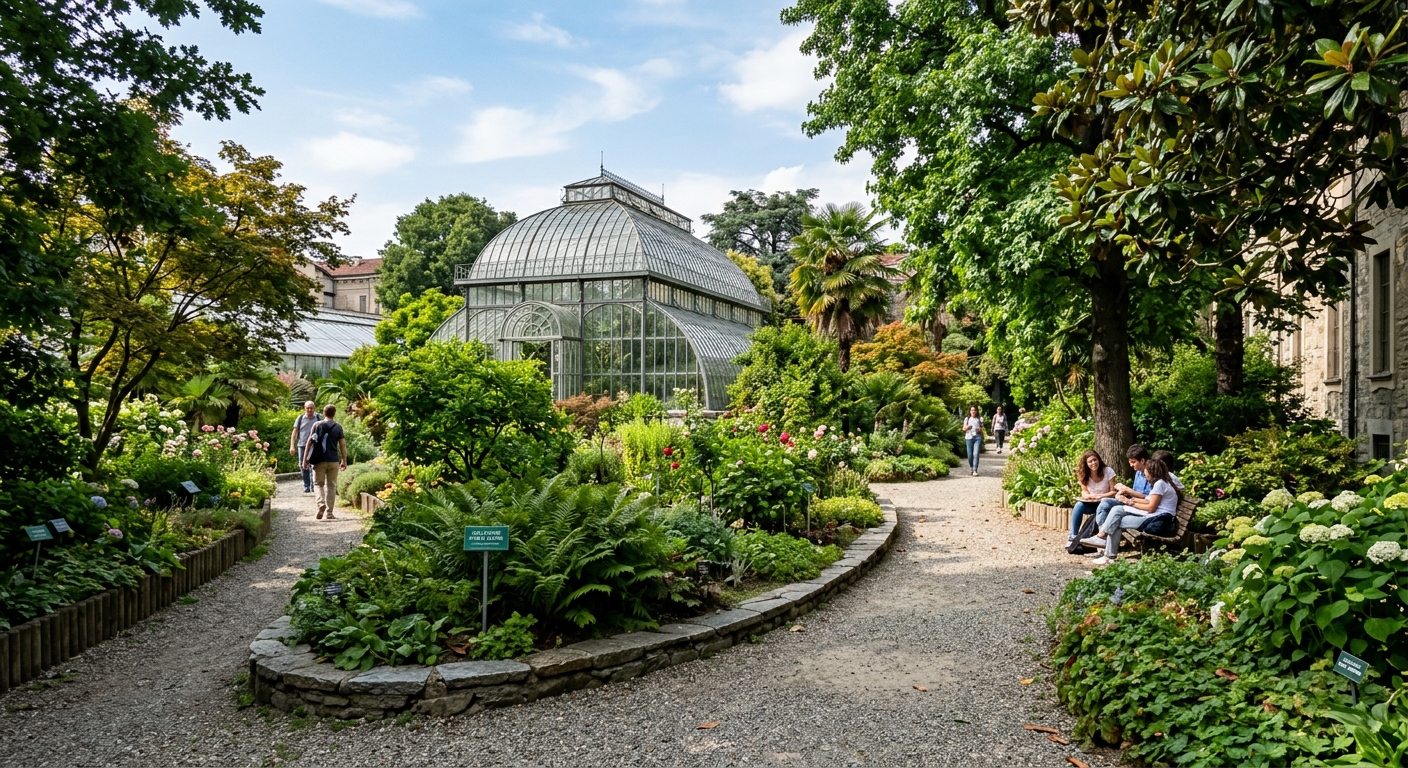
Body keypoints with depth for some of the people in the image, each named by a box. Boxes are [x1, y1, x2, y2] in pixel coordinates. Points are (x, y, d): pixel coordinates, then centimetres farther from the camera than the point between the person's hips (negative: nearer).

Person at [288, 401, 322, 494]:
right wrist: (292, 446, -1)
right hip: (302, 445, 2)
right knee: (303, 467, 4)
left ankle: (313, 486, -7)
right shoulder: (300, 418, 6)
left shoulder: (319, 418, 4)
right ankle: (306, 487, 13)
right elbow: (295, 432, 6)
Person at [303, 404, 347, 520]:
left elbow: (309, 442, -3)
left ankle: (321, 503, -14)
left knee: (318, 483, 11)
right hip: (333, 460, 1)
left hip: (319, 460, -1)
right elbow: (343, 445, 1)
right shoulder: (338, 427, 2)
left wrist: (305, 459, 2)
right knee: (331, 486, 8)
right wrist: (344, 461, 9)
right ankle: (329, 513, 8)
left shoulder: (317, 425, 1)